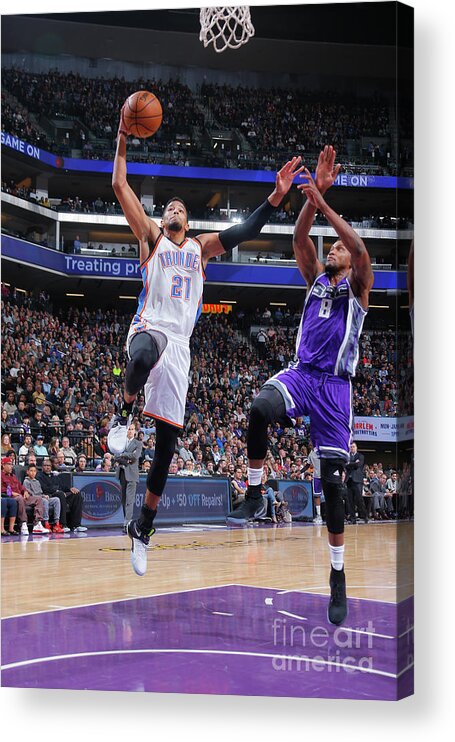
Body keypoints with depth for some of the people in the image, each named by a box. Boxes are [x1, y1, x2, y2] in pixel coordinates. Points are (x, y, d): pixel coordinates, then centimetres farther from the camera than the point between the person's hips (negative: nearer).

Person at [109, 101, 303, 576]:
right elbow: (120, 186, 8)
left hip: (180, 344, 3)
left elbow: (244, 231, 11)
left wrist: (277, 196, -1)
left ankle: (143, 529, 11)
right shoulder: (151, 237, 14)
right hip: (150, 328, -3)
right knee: (143, 358, -46)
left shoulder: (201, 247, 22)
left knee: (168, 440, 0)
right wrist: (123, 141, 3)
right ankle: (124, 415, -17)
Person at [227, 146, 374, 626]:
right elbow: (299, 237, 5)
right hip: (300, 373, 3)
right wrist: (314, 193, -7)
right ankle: (254, 494, -17)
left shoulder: (358, 286, 7)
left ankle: (338, 577, 9)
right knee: (260, 408, -34)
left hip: (334, 385, -3)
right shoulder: (315, 279, 18)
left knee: (332, 483, -3)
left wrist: (322, 203, -17)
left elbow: (361, 249, -14)